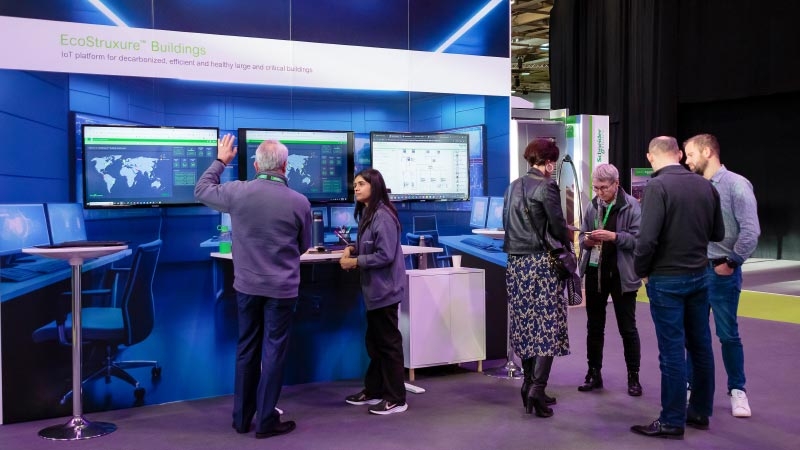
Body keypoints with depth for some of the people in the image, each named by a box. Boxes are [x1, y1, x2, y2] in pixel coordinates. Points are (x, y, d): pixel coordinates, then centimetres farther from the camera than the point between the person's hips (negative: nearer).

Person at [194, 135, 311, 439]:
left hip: (247, 285, 3)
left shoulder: (238, 192, -8)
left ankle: (241, 418, 25)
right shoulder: (300, 202, -10)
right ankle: (266, 421, 11)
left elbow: (201, 191, 12)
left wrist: (220, 161, 24)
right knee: (273, 351, 5)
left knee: (247, 349, 15)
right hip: (282, 288, -2)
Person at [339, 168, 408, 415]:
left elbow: (385, 255, -23)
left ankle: (396, 399, 8)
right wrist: (352, 249, 1)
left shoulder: (383, 216, -19)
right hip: (374, 288, 10)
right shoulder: (367, 214, 12)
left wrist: (355, 262, -17)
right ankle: (374, 390, 30)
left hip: (385, 289, -10)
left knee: (389, 342, -2)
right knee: (374, 341, 17)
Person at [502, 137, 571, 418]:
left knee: (525, 325, 12)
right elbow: (558, 227, -8)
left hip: (516, 263, 7)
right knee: (547, 325, -2)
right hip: (541, 263, -7)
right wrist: (567, 240, 12)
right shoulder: (546, 187, -11)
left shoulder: (513, 187, 11)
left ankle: (529, 384, 17)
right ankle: (537, 388, -8)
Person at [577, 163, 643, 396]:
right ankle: (594, 373, 23)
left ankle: (633, 377, 18)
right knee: (594, 326, 12)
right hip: (594, 272, 5)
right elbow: (582, 235, 11)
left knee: (627, 328, 6)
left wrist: (613, 236, -25)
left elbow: (638, 238, -14)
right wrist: (587, 241, -11)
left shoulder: (631, 206, -10)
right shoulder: (592, 206, 4)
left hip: (621, 274, -4)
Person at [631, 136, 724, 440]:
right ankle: (700, 412, 27)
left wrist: (641, 271, -6)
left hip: (667, 280, -6)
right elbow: (718, 234, 11)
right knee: (701, 346, 14)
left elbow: (647, 238, -22)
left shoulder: (657, 186, -16)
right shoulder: (706, 185, 2)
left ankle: (672, 422, 8)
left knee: (672, 351, 0)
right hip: (699, 276, 6)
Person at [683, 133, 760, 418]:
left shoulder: (736, 184, -9)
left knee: (728, 334, 5)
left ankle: (737, 390, 21)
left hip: (722, 272, -4)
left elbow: (751, 231, -13)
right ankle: (692, 385, 24)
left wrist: (731, 263, -11)